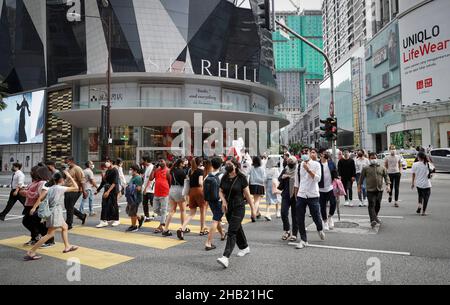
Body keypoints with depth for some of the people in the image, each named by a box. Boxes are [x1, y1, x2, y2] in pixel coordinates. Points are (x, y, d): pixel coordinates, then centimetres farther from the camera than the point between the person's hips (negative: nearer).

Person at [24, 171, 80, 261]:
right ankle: (31, 253, -9)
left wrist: (34, 207, -6)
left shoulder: (50, 188, 9)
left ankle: (67, 247, 32)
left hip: (53, 211, 10)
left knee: (65, 227, 23)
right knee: (50, 234, -7)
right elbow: (76, 188, -10)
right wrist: (70, 177, -4)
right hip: (56, 212, -10)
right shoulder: (60, 188, -11)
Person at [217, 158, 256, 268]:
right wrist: (223, 201, -8)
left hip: (239, 208, -6)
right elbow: (221, 191, 13)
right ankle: (244, 247, 42)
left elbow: (247, 194, -8)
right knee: (237, 228, 20)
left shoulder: (241, 178, -11)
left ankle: (226, 257, -19)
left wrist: (253, 209, -6)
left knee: (232, 231, -14)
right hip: (228, 208, 6)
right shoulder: (224, 178, 2)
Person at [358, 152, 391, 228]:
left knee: (378, 205, 13)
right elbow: (361, 178, 9)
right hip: (370, 190, -3)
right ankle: (373, 220, -22)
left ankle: (375, 217, 35)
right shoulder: (366, 169, 5)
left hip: (379, 190, 3)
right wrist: (359, 186, 6)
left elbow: (386, 177, 10)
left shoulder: (382, 168, 11)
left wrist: (388, 185, -4)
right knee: (371, 205, -14)